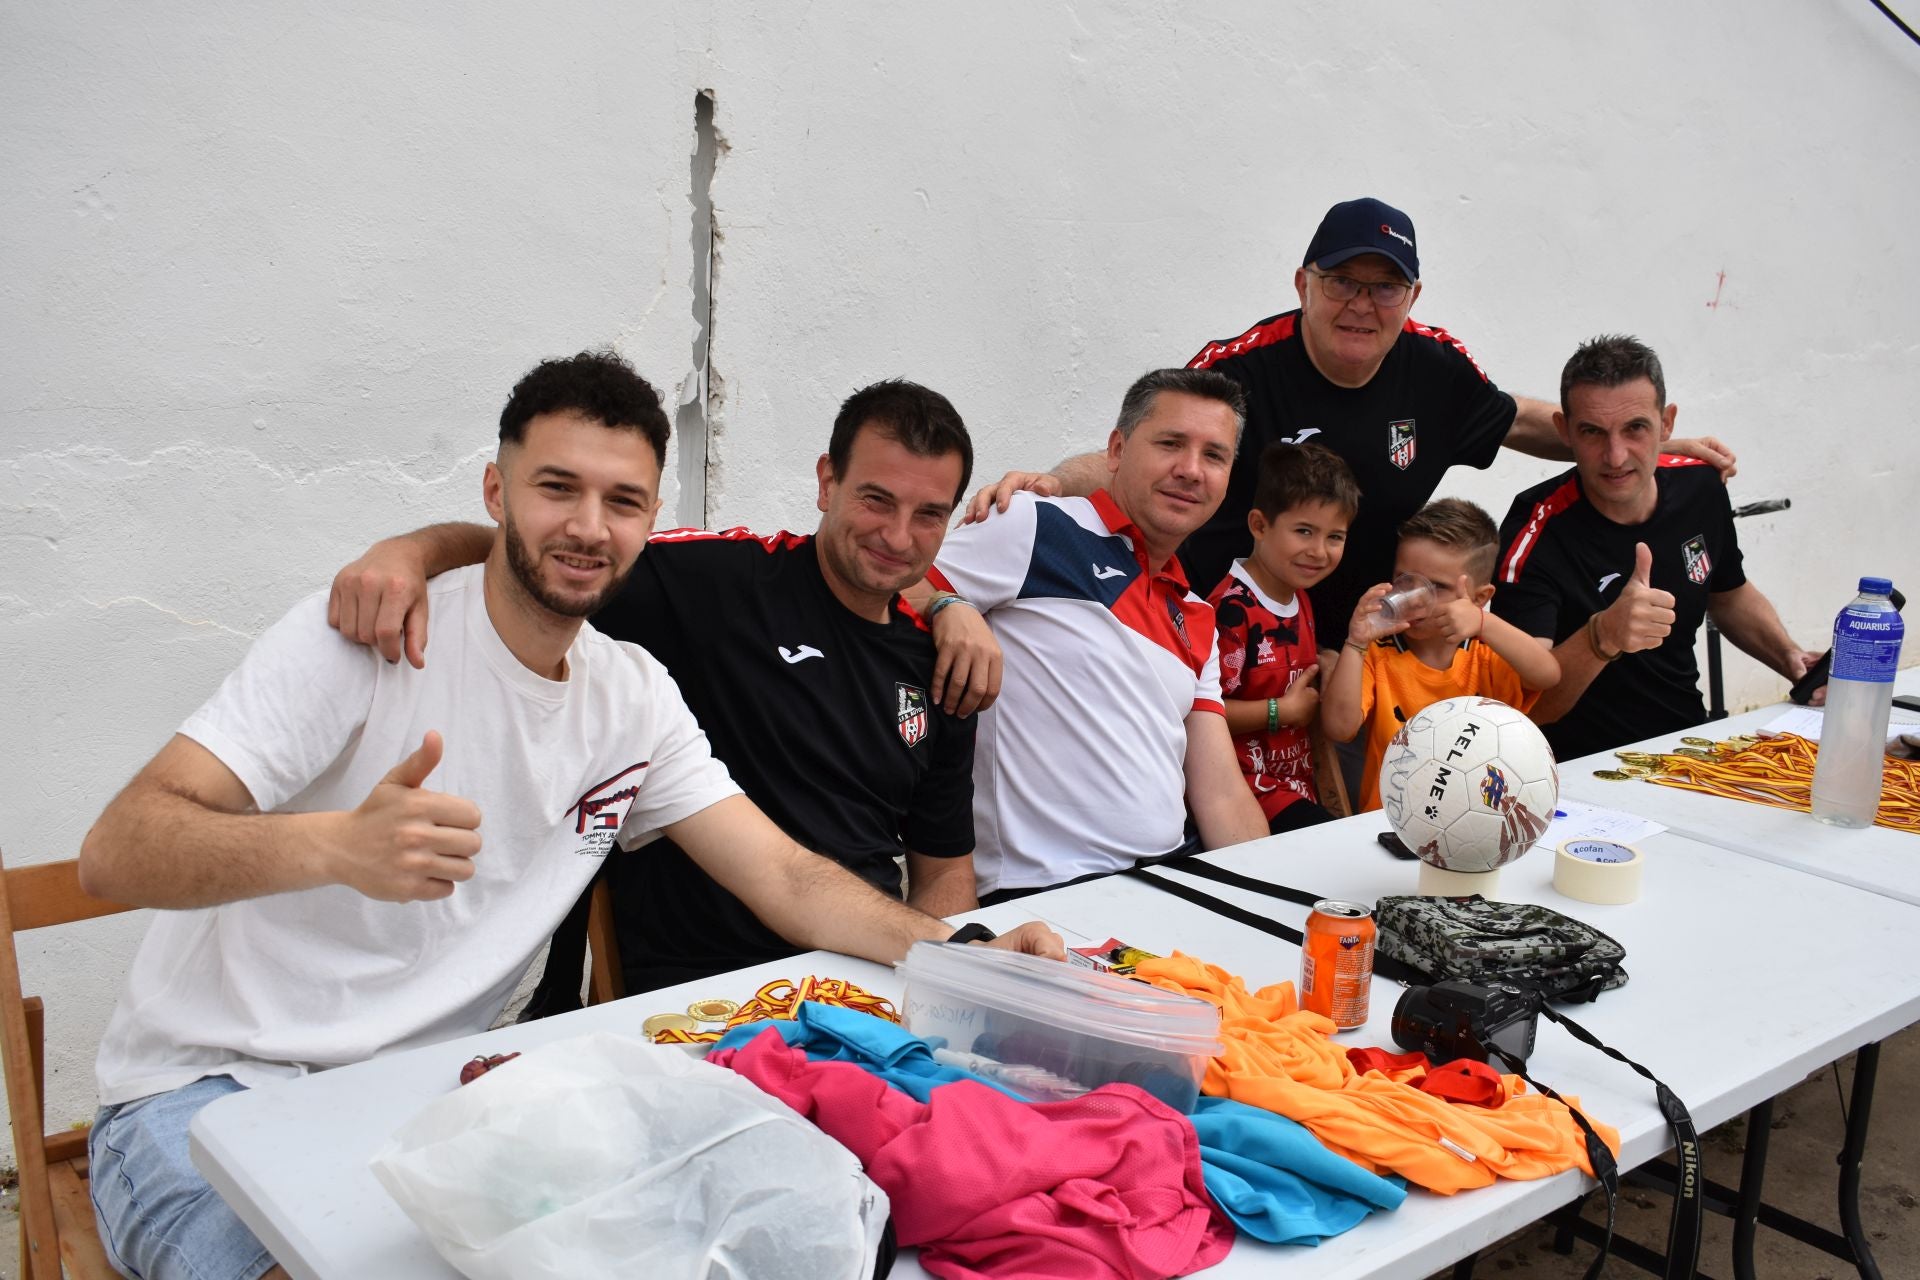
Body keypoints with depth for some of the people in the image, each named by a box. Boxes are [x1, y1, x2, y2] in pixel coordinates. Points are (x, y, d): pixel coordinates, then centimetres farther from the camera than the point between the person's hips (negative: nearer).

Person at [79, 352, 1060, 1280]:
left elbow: (785, 878, 2)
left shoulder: (632, 698, 3)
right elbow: (115, 852, -22)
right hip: (213, 1092, -5)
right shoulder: (369, 637, -15)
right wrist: (337, 846, -42)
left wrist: (963, 952, -15)